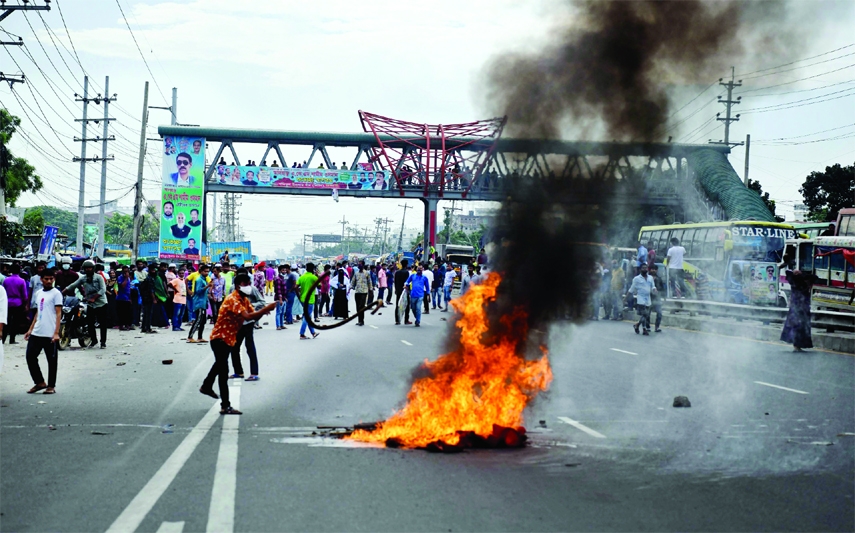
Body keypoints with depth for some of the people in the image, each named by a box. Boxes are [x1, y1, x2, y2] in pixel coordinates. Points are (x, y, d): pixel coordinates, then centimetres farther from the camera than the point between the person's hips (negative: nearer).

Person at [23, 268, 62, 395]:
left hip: (49, 334, -6)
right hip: (36, 333, 6)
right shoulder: (39, 293, 15)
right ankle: (40, 382, 16)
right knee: (30, 356, 4)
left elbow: (58, 313, -9)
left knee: (51, 360, 3)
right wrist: (30, 330, 16)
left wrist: (56, 333, -16)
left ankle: (51, 386, 13)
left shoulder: (56, 293, -4)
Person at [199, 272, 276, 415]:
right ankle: (225, 406, -10)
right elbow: (247, 317, -39)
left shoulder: (244, 300, 4)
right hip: (220, 338, -10)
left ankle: (206, 386, 51)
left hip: (228, 338, 10)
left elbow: (254, 316, -4)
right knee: (224, 372, -10)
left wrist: (263, 312, -25)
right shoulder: (233, 299, -26)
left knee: (220, 364, 29)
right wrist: (266, 309, -41)